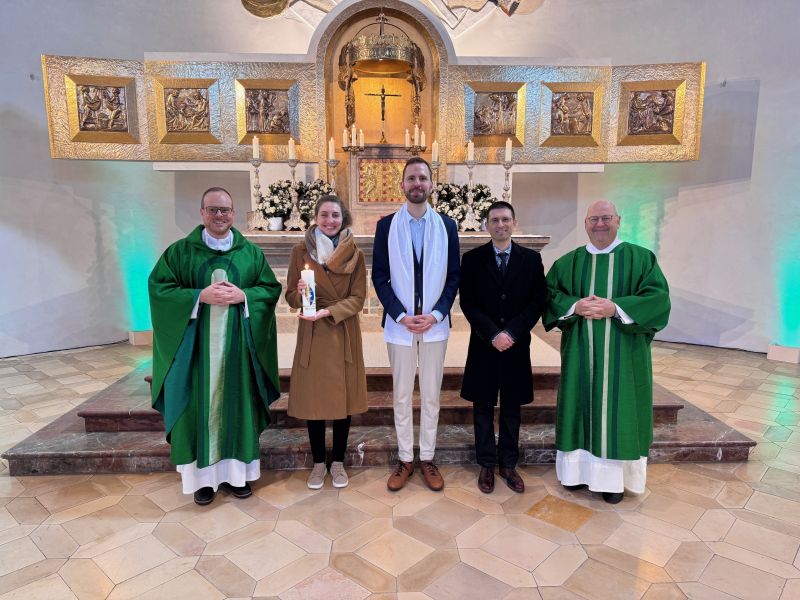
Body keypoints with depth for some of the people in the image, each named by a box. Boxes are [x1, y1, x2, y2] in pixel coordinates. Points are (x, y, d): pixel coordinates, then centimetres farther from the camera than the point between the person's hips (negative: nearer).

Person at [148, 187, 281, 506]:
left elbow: (271, 288, 5)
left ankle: (235, 470, 21)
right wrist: (199, 296, -15)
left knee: (237, 403, 7)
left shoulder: (251, 252, 7)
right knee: (201, 405, 3)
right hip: (197, 344, -1)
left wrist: (242, 296, -13)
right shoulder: (180, 251, 3)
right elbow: (159, 287, -2)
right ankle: (203, 474, 17)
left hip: (237, 344, 1)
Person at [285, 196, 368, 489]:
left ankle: (338, 462, 26)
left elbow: (357, 299, -5)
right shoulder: (300, 251, -1)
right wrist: (301, 294, -21)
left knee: (343, 398, 8)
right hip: (312, 336, 0)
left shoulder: (355, 255, -1)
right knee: (313, 399, 7)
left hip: (344, 335, 0)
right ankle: (319, 462, 26)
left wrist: (328, 312, -19)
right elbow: (291, 296, 2)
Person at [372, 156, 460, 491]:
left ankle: (427, 459, 25)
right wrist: (401, 316, -11)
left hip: (435, 325, 1)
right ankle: (405, 459, 24)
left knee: (431, 396, 10)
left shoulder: (446, 225, 3)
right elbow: (379, 277, -1)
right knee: (401, 396, 9)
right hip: (399, 325, 0)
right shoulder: (386, 225, 1)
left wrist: (436, 314, -10)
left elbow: (454, 276, 2)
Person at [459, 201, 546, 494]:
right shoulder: (472, 259, 0)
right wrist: (492, 334, -14)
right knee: (483, 407, 8)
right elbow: (467, 303, -4)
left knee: (512, 407, 11)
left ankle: (508, 464, 25)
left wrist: (511, 333, -12)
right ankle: (486, 465, 21)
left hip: (516, 345, 1)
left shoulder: (531, 258, 3)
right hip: (483, 345, -1)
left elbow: (537, 302, -1)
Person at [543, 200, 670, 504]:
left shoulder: (640, 258, 1)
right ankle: (579, 468, 22)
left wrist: (615, 308, -19)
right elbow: (550, 294, 3)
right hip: (581, 352, 2)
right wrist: (575, 306, -16)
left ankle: (614, 476, 18)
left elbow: (658, 298, -8)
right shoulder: (569, 262, 8)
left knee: (617, 409, 4)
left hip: (622, 353, -2)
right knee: (581, 408, 8)